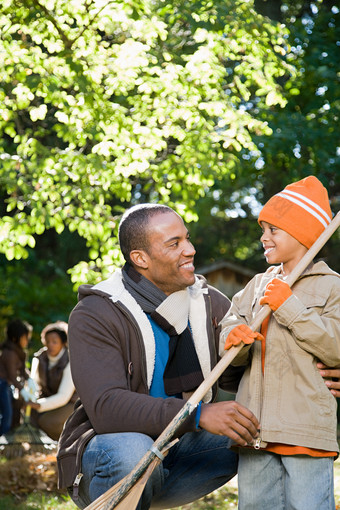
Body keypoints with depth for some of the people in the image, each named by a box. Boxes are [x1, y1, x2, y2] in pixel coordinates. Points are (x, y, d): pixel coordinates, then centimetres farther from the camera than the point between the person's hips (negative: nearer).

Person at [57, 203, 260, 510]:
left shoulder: (210, 303, 2)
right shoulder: (94, 315, -16)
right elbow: (105, 407, -29)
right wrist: (198, 415, -40)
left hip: (178, 455, 5)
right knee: (133, 449, -37)